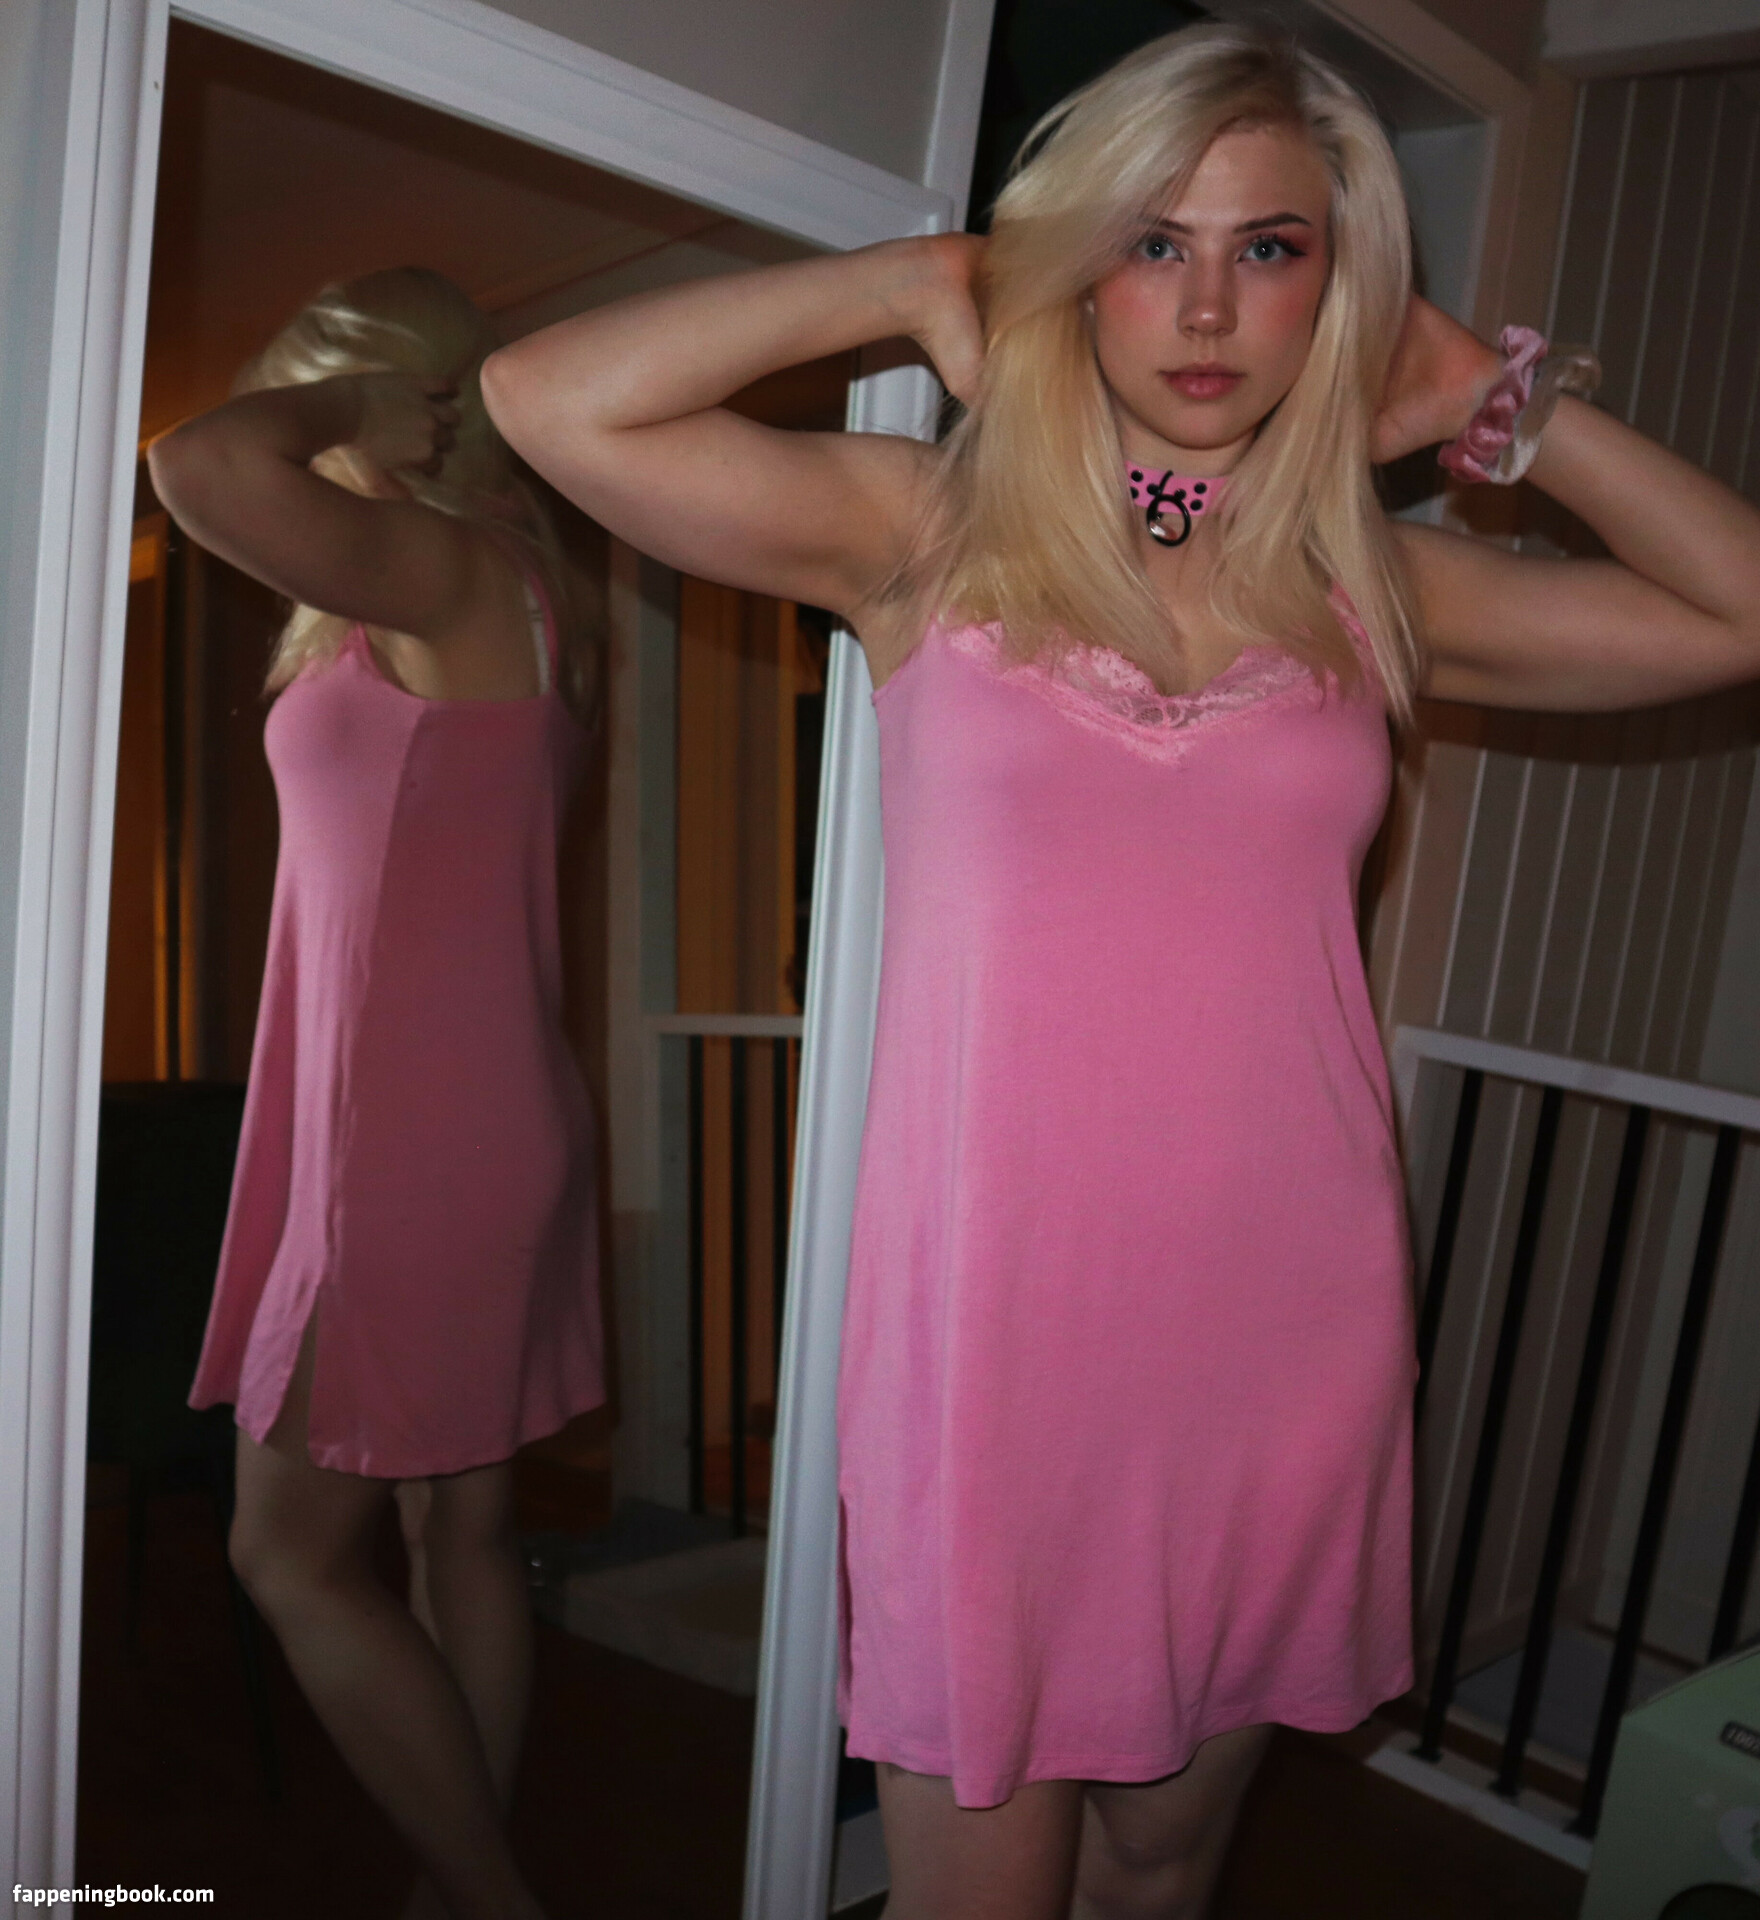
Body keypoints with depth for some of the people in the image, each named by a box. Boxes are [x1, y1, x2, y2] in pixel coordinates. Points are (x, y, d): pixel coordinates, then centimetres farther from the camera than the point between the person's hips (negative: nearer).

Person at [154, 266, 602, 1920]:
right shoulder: (515, 589, 15)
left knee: (293, 1550, 3)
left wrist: (351, 400, -12)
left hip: (415, 1138, -9)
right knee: (462, 1535, 14)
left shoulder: (446, 570, -11)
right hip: (494, 1123, 9)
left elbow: (199, 465, -26)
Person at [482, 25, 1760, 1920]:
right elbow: (548, 397, -9)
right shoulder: (929, 532, 0)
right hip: (994, 1331, -2)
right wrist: (905, 282, -3)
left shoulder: (1377, 587, 7)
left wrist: (1500, 402, 6)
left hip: (1282, 1324, 3)